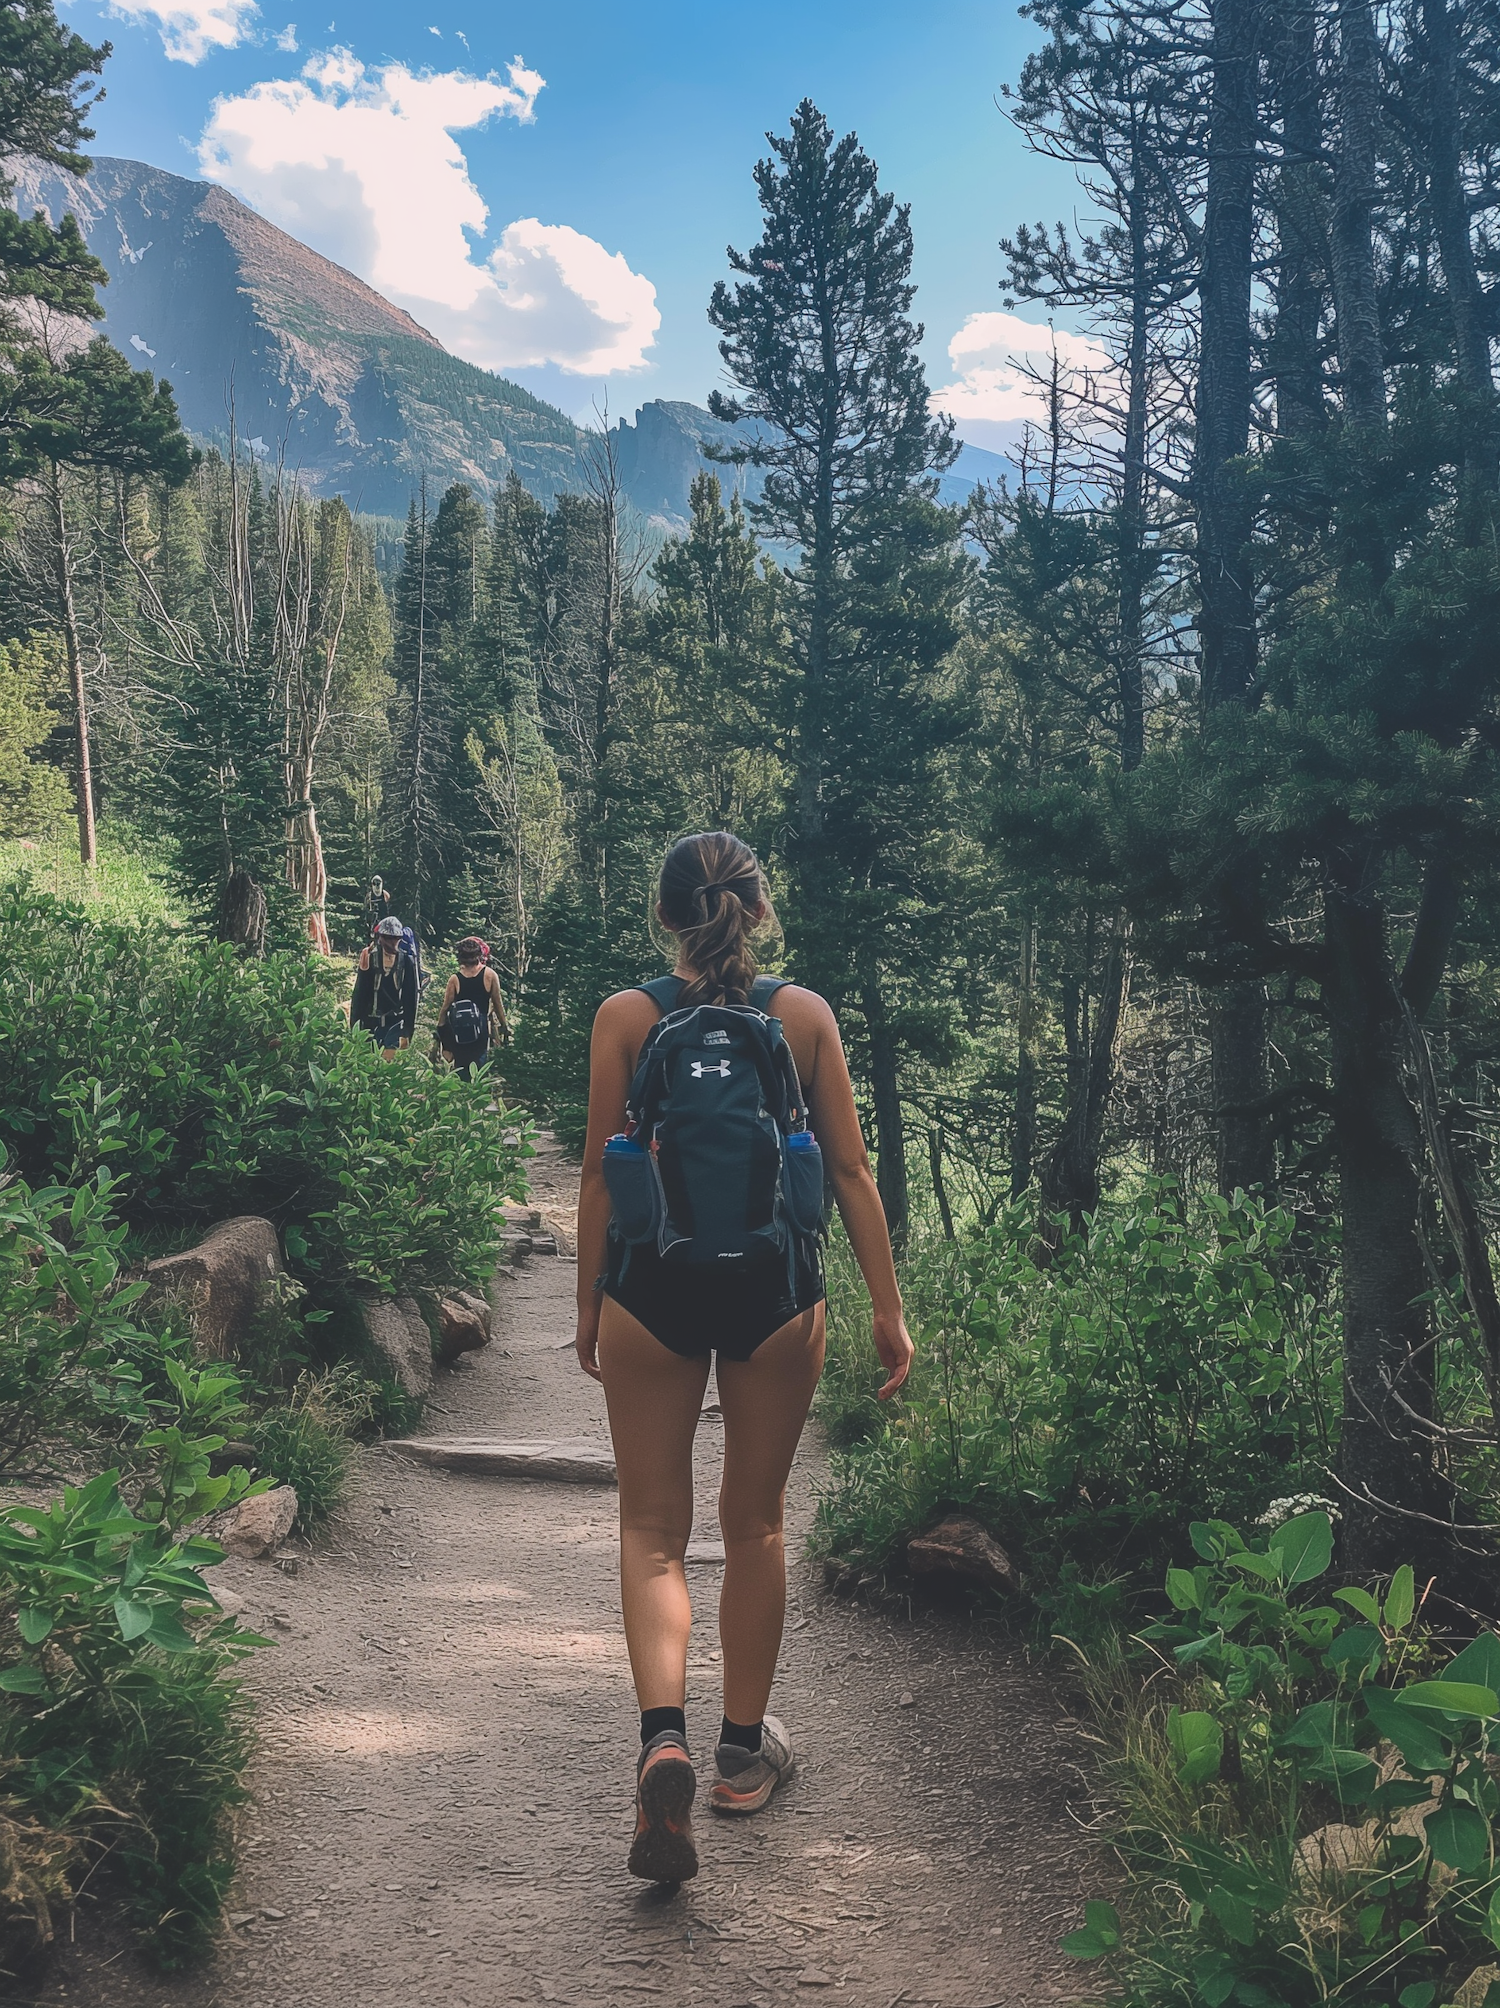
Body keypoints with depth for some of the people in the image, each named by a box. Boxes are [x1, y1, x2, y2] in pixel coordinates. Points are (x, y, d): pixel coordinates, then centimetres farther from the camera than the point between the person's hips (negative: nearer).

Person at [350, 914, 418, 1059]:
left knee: (389, 1057, -9)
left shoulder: (406, 961, -1)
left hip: (395, 1022, 0)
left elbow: (410, 998, 1)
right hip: (371, 1021, 0)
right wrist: (354, 1027, -5)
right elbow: (359, 993, -3)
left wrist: (407, 1031, -1)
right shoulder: (369, 958, -4)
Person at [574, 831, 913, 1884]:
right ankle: (746, 1747, 30)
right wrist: (888, 1309, 6)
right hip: (775, 1287, 1)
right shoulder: (805, 1013, 0)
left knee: (653, 1528, 10)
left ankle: (663, 1738, -11)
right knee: (756, 1523, 17)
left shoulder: (625, 1017, -3)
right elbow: (852, 1170, 1)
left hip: (653, 1284, -1)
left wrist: (588, 1306, 9)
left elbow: (599, 1174, -1)